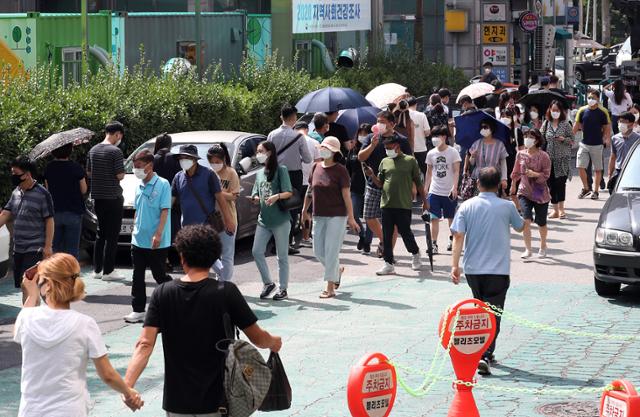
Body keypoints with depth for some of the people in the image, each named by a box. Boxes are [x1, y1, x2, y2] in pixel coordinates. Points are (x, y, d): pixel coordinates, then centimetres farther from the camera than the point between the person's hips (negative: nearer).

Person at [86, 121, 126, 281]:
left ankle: (97, 269, 18)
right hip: (113, 197, -7)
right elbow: (120, 176, -16)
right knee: (112, 235, -1)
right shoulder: (115, 151, -15)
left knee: (101, 233, 16)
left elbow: (88, 172, 15)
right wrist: (122, 172, 4)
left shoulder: (93, 150, 9)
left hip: (97, 197, 7)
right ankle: (108, 271, -1)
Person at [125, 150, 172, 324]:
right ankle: (138, 310, 11)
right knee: (137, 276, 6)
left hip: (157, 242, -7)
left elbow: (164, 211, -15)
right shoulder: (139, 187, 11)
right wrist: (135, 231, 16)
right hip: (138, 241, 7)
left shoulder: (162, 185, -10)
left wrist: (158, 234, -21)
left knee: (159, 275, 3)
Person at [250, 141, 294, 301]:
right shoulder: (259, 173, 15)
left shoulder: (281, 170, -4)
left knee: (282, 256, 1)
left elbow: (289, 193, -11)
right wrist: (255, 199, -8)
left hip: (280, 219, -6)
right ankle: (268, 283, 13)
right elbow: (256, 194, 16)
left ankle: (283, 289, 7)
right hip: (264, 219, 6)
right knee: (256, 252, -2)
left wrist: (277, 196, -30)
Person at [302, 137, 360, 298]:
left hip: (337, 216, -6)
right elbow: (310, 191, 17)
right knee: (318, 251, 9)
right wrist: (305, 210, 21)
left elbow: (346, 195, -11)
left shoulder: (340, 170, -10)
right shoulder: (316, 168, 6)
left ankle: (330, 288, 2)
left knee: (331, 250, -4)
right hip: (319, 216, 6)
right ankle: (338, 270, 36)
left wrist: (351, 218, -13)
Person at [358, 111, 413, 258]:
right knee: (369, 217, 6)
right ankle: (383, 240, 30)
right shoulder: (371, 138, 6)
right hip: (373, 184, 3)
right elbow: (360, 157, -1)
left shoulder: (401, 141, -1)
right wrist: (372, 145, -16)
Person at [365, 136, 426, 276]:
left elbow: (418, 182, 6)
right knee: (387, 235, 3)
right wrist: (372, 175, -8)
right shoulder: (384, 162, 11)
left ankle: (415, 254, 27)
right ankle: (389, 264, 9)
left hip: (404, 205, -4)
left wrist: (424, 200, 6)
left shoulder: (410, 161, 2)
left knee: (405, 232, 0)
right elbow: (380, 183, 11)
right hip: (387, 205, 4)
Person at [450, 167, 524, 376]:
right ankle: (485, 355, -18)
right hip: (498, 269, -3)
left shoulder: (467, 206, 0)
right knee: (493, 313, -3)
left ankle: (484, 352, 30)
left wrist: (455, 264, -7)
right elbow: (520, 227, 14)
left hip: (472, 269, 3)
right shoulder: (507, 207, -4)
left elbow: (458, 235, -7)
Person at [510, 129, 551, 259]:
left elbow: (546, 175, -11)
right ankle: (528, 249, -10)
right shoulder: (521, 154, 2)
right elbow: (516, 172, 17)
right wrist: (513, 185, 27)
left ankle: (543, 247, 35)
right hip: (525, 191, 2)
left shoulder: (543, 156, -9)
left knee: (541, 222, 11)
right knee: (526, 220, -16)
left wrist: (535, 174, -28)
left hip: (540, 193, -2)